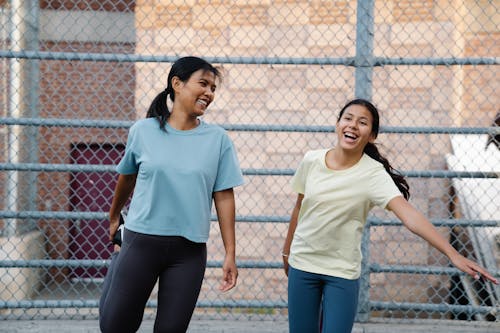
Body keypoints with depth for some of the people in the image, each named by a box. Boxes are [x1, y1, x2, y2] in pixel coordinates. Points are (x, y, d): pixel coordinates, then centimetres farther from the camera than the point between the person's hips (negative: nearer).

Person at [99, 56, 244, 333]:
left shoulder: (218, 139, 1)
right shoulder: (143, 131, 0)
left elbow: (224, 197, 1)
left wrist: (230, 253, -2)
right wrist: (114, 218, 29)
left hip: (189, 250, 1)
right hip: (141, 241, 0)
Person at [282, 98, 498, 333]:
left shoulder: (373, 173, -16)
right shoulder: (312, 160, -6)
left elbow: (408, 214, -27)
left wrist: (452, 254, -39)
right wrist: (287, 250, 17)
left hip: (343, 271, -2)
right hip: (302, 263, 2)